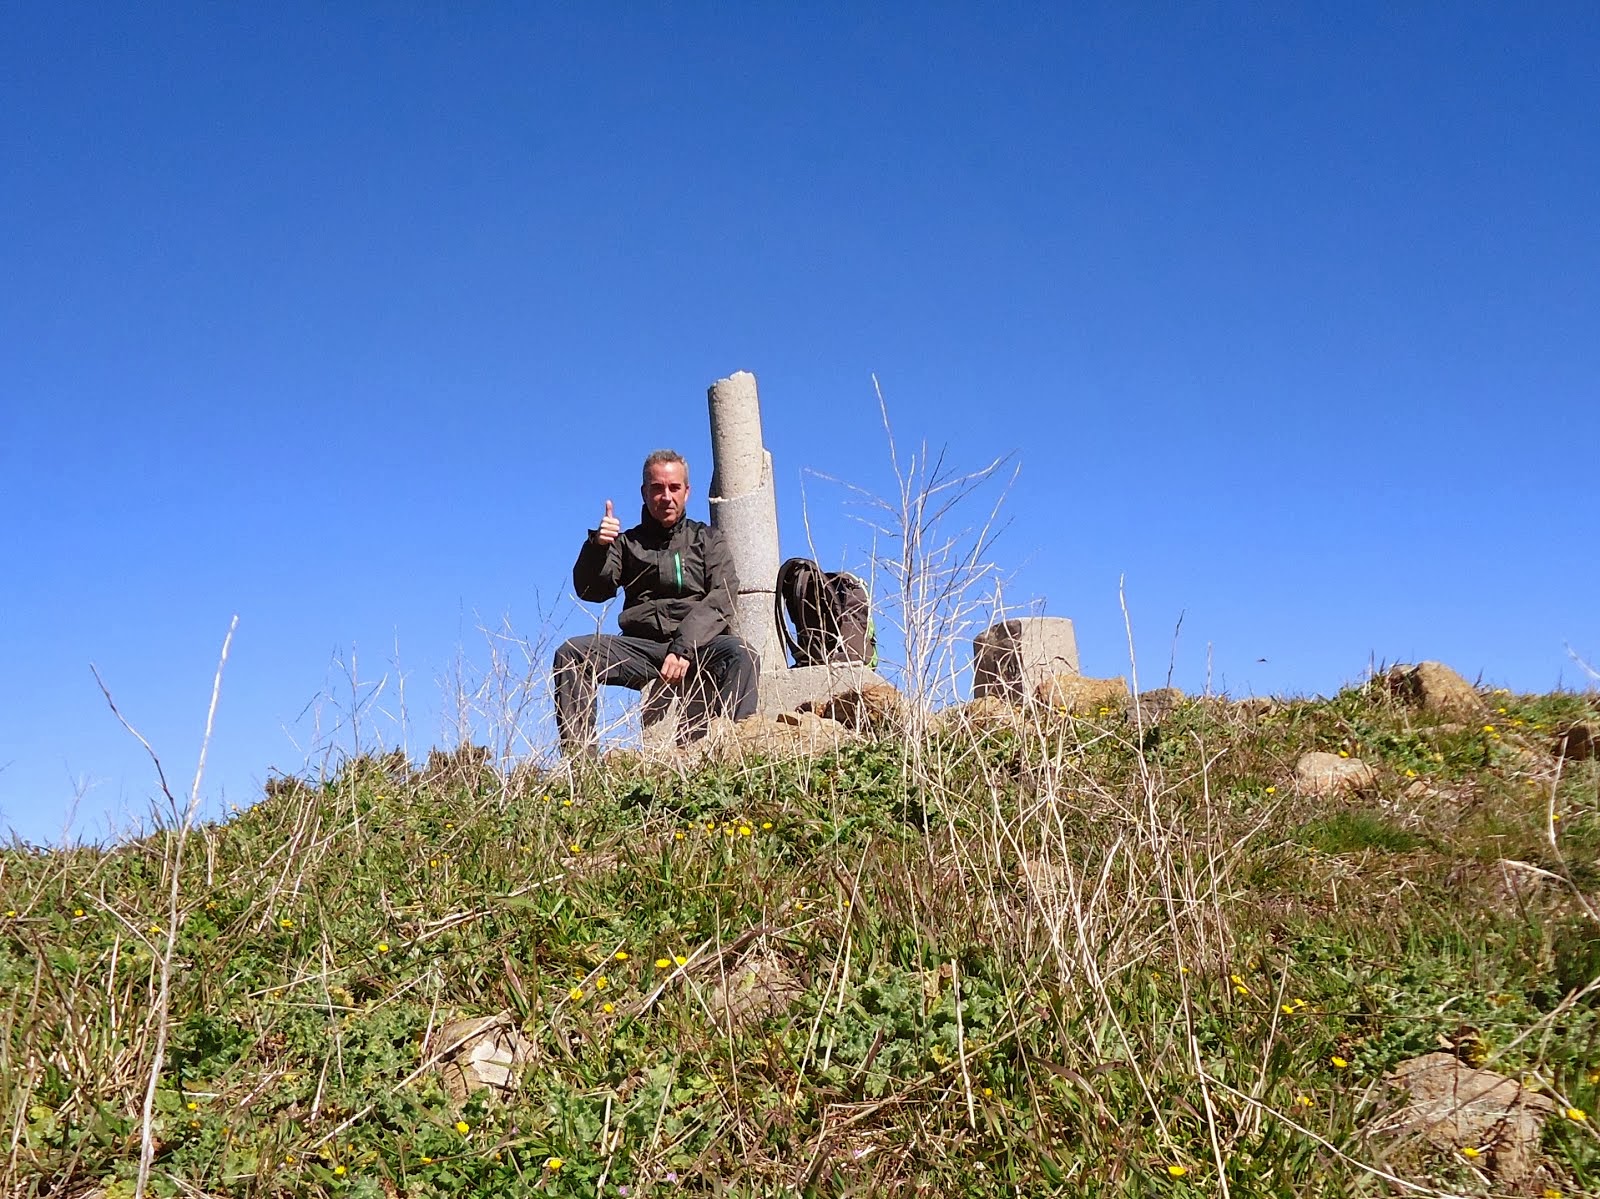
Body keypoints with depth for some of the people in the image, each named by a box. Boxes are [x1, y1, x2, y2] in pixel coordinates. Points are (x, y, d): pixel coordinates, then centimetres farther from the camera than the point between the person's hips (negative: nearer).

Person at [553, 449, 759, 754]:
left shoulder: (707, 540, 17)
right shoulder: (628, 543, 21)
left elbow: (721, 599, 0)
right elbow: (591, 591, 7)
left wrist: (684, 648, -17)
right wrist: (597, 546, -15)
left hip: (700, 645, -2)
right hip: (640, 646, 2)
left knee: (741, 655, -34)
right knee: (571, 653, -22)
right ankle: (579, 758, -27)